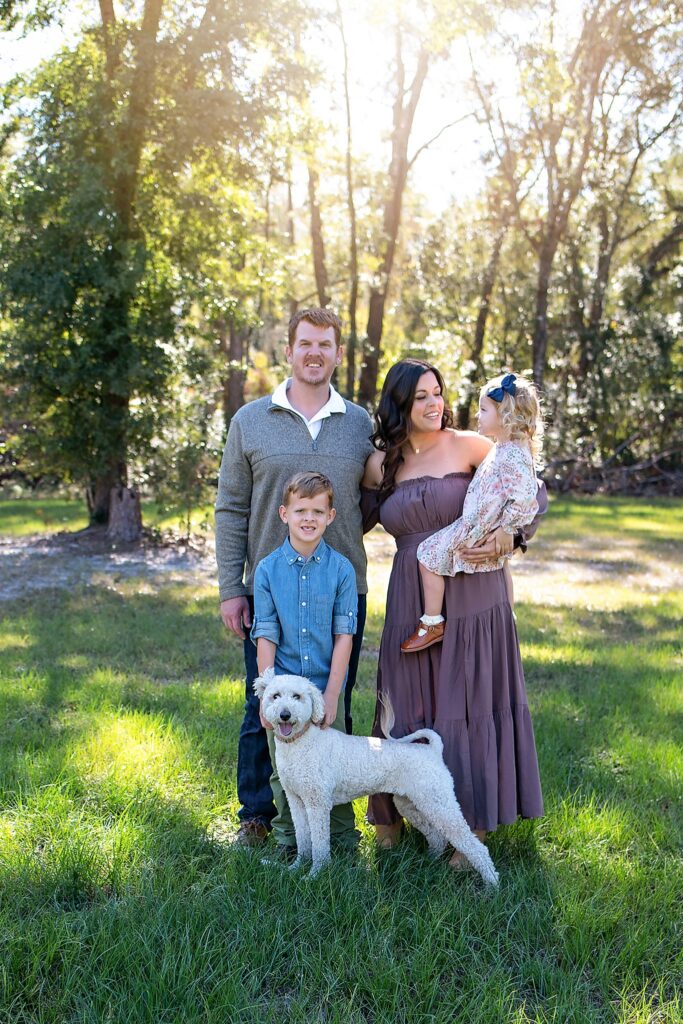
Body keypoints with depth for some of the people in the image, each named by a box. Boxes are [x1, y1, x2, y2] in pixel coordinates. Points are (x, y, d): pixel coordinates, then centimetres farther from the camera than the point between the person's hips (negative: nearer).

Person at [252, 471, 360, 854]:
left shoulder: (341, 568, -4)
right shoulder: (268, 569, -2)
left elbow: (344, 634, -5)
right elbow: (265, 636, -2)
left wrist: (331, 694, -9)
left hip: (326, 686, -1)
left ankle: (343, 837, 24)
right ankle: (288, 838, 28)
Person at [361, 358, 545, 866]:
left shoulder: (466, 446, -4)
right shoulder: (380, 464, 5)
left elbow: (534, 492, -1)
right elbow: (359, 521, 18)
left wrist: (508, 538, -15)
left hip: (472, 594, -2)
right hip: (412, 602, 3)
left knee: (470, 704, 3)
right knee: (410, 706, 10)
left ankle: (474, 827, 16)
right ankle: (395, 811, 27)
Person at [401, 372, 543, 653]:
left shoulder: (513, 454, -23)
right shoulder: (504, 448, 10)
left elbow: (525, 497, -29)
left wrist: (505, 528, -21)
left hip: (479, 531, -11)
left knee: (428, 554, -5)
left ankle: (432, 622, 2)